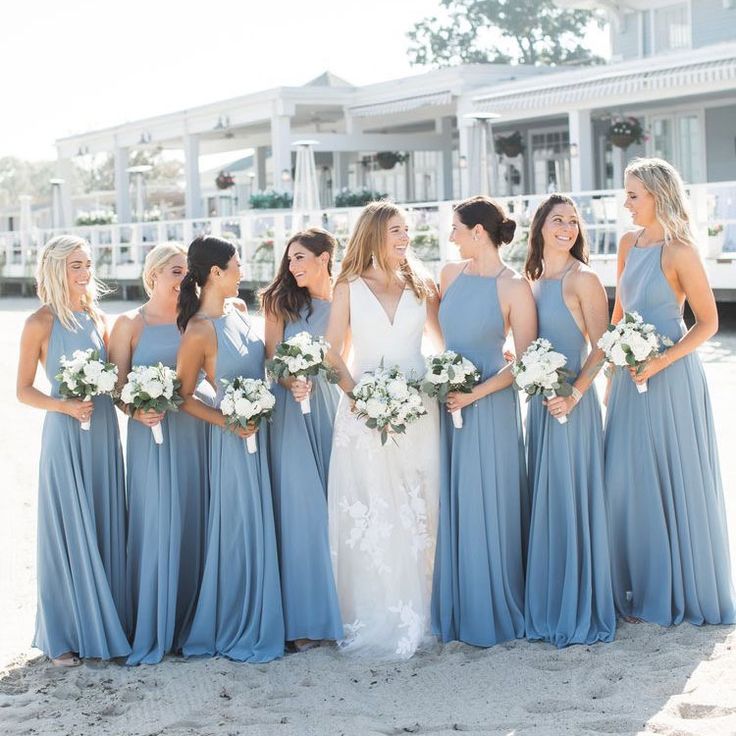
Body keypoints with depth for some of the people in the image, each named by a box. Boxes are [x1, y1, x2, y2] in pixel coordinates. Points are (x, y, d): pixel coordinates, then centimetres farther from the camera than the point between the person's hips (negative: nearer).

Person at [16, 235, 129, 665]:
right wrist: (64, 406, -19)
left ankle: (105, 625, 19)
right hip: (65, 435, -5)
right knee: (69, 532, 0)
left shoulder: (98, 318, 9)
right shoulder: (41, 323, -6)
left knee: (106, 530, 8)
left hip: (104, 433, 5)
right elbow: (24, 390, -4)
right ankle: (65, 637, 11)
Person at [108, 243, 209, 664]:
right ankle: (152, 633, 7)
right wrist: (136, 411, -18)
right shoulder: (130, 324, 2)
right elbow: (117, 383, -3)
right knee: (155, 525, -2)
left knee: (192, 524, 5)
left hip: (194, 433, 3)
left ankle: (188, 624, 17)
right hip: (151, 434, -3)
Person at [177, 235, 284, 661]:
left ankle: (259, 622, 25)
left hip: (261, 431, 8)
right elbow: (184, 397, -12)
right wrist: (228, 422, -18)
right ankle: (237, 632, 13)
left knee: (260, 526, 14)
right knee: (240, 528, 0)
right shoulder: (200, 330, -16)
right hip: (234, 439, -8)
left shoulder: (236, 311, 6)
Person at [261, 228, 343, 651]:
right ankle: (308, 619, 1)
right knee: (300, 508, -5)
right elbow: (272, 358, 3)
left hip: (335, 405, 1)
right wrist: (291, 383, -16)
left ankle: (340, 609, 14)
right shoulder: (282, 303, 6)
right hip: (294, 410, -1)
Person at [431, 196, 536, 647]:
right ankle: (455, 609, 22)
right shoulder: (451, 274, 6)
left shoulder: (513, 287, -12)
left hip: (490, 405, -6)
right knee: (451, 504, 10)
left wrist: (476, 393, -16)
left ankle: (492, 612, 15)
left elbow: (525, 359, -12)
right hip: (448, 401, 6)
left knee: (487, 506, 1)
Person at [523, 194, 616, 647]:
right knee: (543, 501, 12)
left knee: (572, 501, -2)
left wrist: (574, 394, -20)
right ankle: (548, 607, 23)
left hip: (572, 404, -7)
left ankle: (580, 613, 9)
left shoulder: (583, 280, -9)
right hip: (540, 402, 7)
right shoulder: (533, 279, 12)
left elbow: (602, 347, -13)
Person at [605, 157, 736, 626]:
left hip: (670, 377, -7)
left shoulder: (680, 251, -13)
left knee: (677, 482, 3)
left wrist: (662, 361, -20)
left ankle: (683, 591, 17)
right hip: (631, 377, 7)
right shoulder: (629, 244, 8)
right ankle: (644, 589, 21)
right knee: (629, 483, 9)